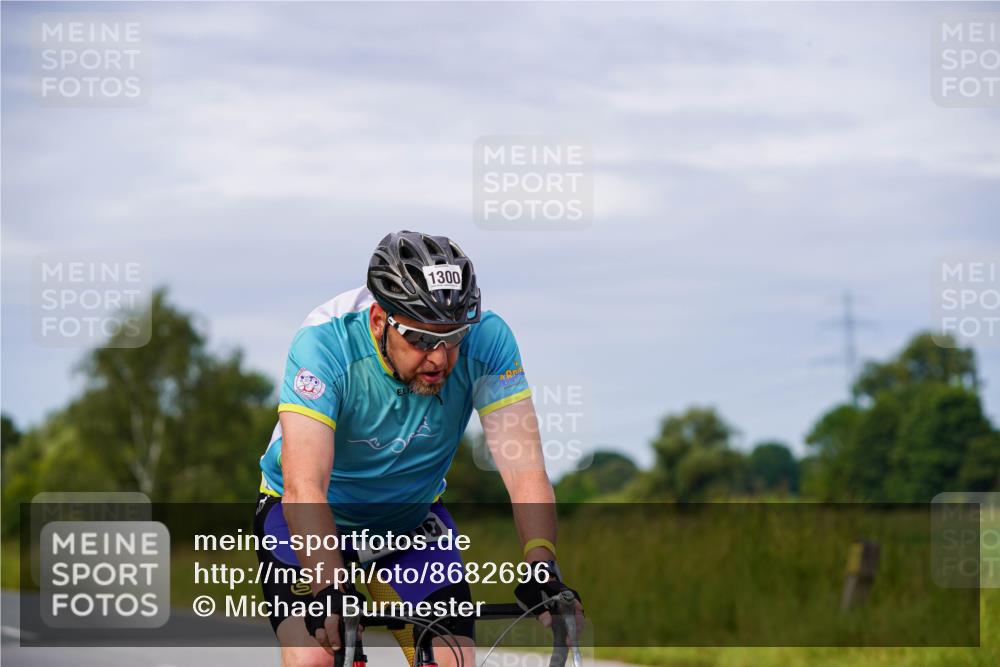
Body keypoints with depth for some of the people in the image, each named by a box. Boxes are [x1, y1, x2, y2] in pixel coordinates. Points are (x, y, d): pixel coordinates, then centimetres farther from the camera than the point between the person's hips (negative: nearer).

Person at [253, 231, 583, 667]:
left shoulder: (486, 340, -26)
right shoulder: (325, 343, -33)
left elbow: (524, 469, -30)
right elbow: (304, 487, -41)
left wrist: (541, 568, -46)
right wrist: (329, 591, -54)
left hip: (412, 517, 3)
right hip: (308, 515, -3)